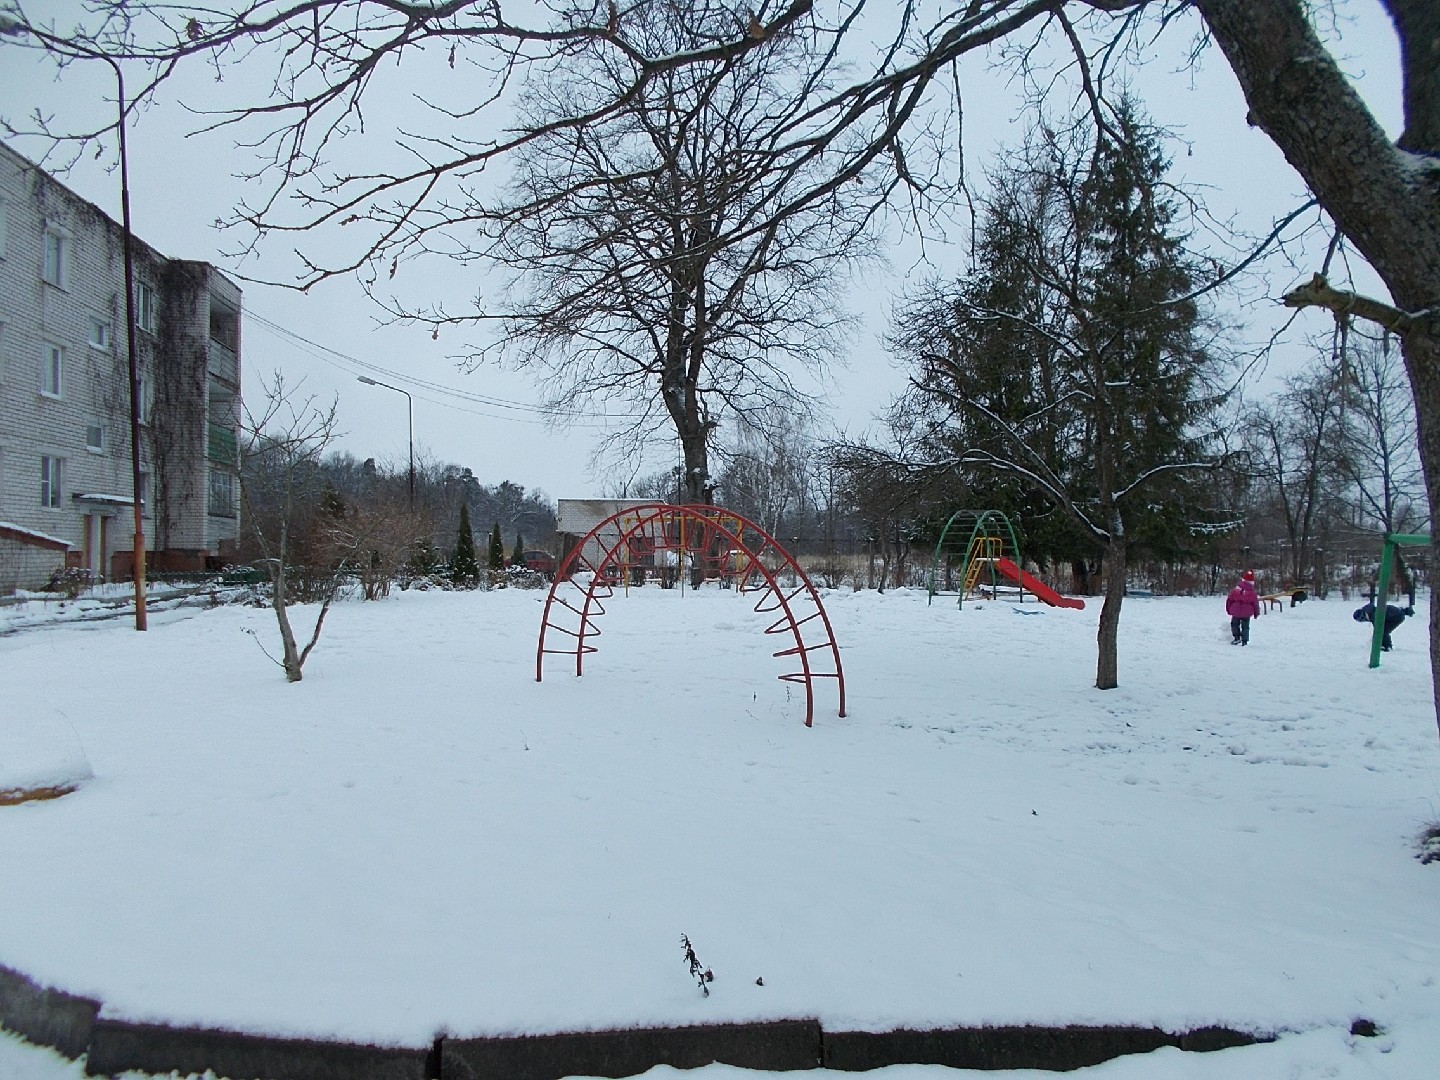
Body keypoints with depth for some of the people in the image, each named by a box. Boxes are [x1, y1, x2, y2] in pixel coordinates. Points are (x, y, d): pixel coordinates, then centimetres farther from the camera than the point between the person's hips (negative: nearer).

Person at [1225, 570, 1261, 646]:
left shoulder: (1236, 590, -8)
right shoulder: (1252, 593, -8)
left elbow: (1229, 600, -1)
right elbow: (1256, 604, 0)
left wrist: (1228, 609, 13)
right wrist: (1256, 614, 15)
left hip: (1236, 612, 0)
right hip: (1247, 614, 0)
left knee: (1235, 624, 19)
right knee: (1245, 627, 12)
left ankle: (1236, 637, 6)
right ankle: (1244, 640, 9)